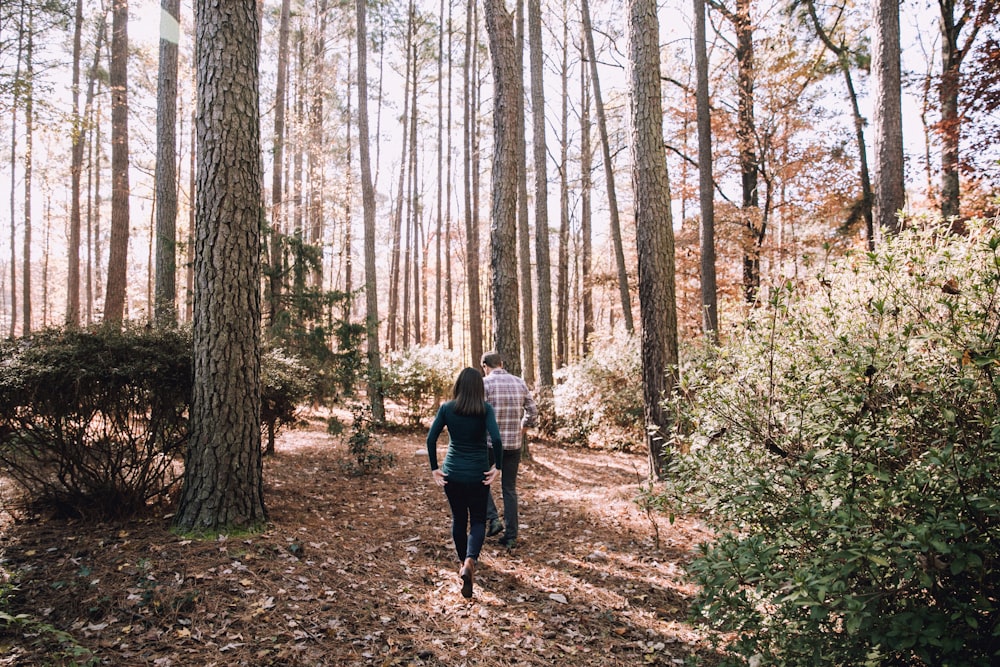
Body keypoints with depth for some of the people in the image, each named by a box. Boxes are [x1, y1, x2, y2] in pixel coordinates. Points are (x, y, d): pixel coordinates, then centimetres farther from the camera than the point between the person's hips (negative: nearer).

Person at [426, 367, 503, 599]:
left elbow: (431, 438, -6)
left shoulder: (446, 408, -2)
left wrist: (434, 469, 0)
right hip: (478, 473, -2)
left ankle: (464, 562, 34)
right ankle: (470, 561, -16)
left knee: (458, 518, 21)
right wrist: (497, 467, -10)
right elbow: (496, 438, -20)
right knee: (478, 520, 9)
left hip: (451, 472, 2)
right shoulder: (485, 409, -8)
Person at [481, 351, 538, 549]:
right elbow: (533, 412, 7)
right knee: (510, 490, 14)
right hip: (514, 444, 4)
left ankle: (493, 519, 8)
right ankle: (510, 536, 16)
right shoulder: (520, 383, 5)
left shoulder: (485, 383, -10)